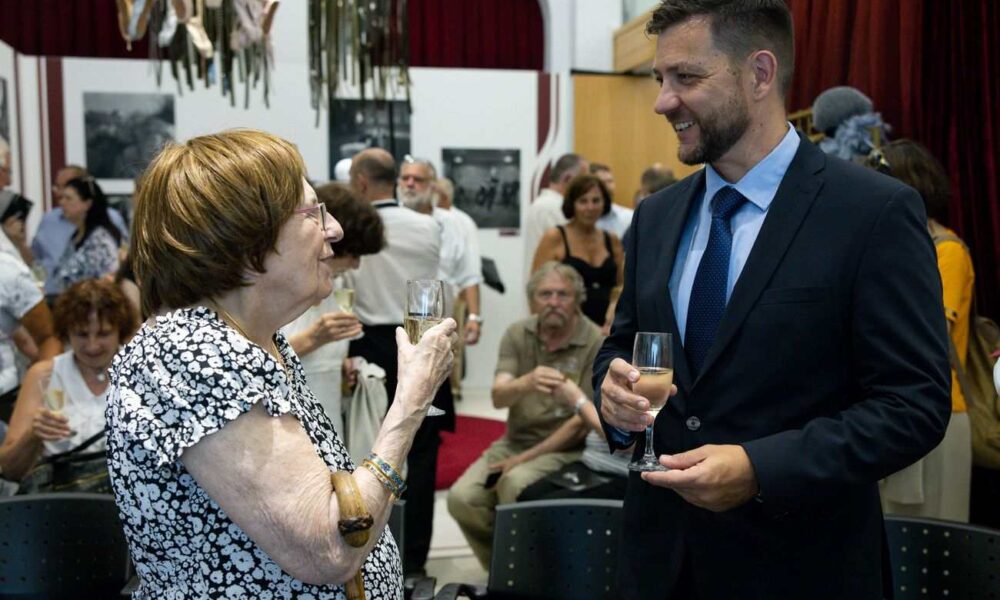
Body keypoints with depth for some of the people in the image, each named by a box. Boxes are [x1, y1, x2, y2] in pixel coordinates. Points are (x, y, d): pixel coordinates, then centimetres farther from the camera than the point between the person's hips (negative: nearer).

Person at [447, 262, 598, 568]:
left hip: (565, 449, -4)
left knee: (516, 483, -33)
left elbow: (583, 422, -12)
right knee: (462, 498, -17)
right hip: (514, 441, 5)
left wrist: (524, 459, -14)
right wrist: (527, 382, -36)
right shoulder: (518, 334, 1)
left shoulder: (595, 343, -11)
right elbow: (498, 397, -11)